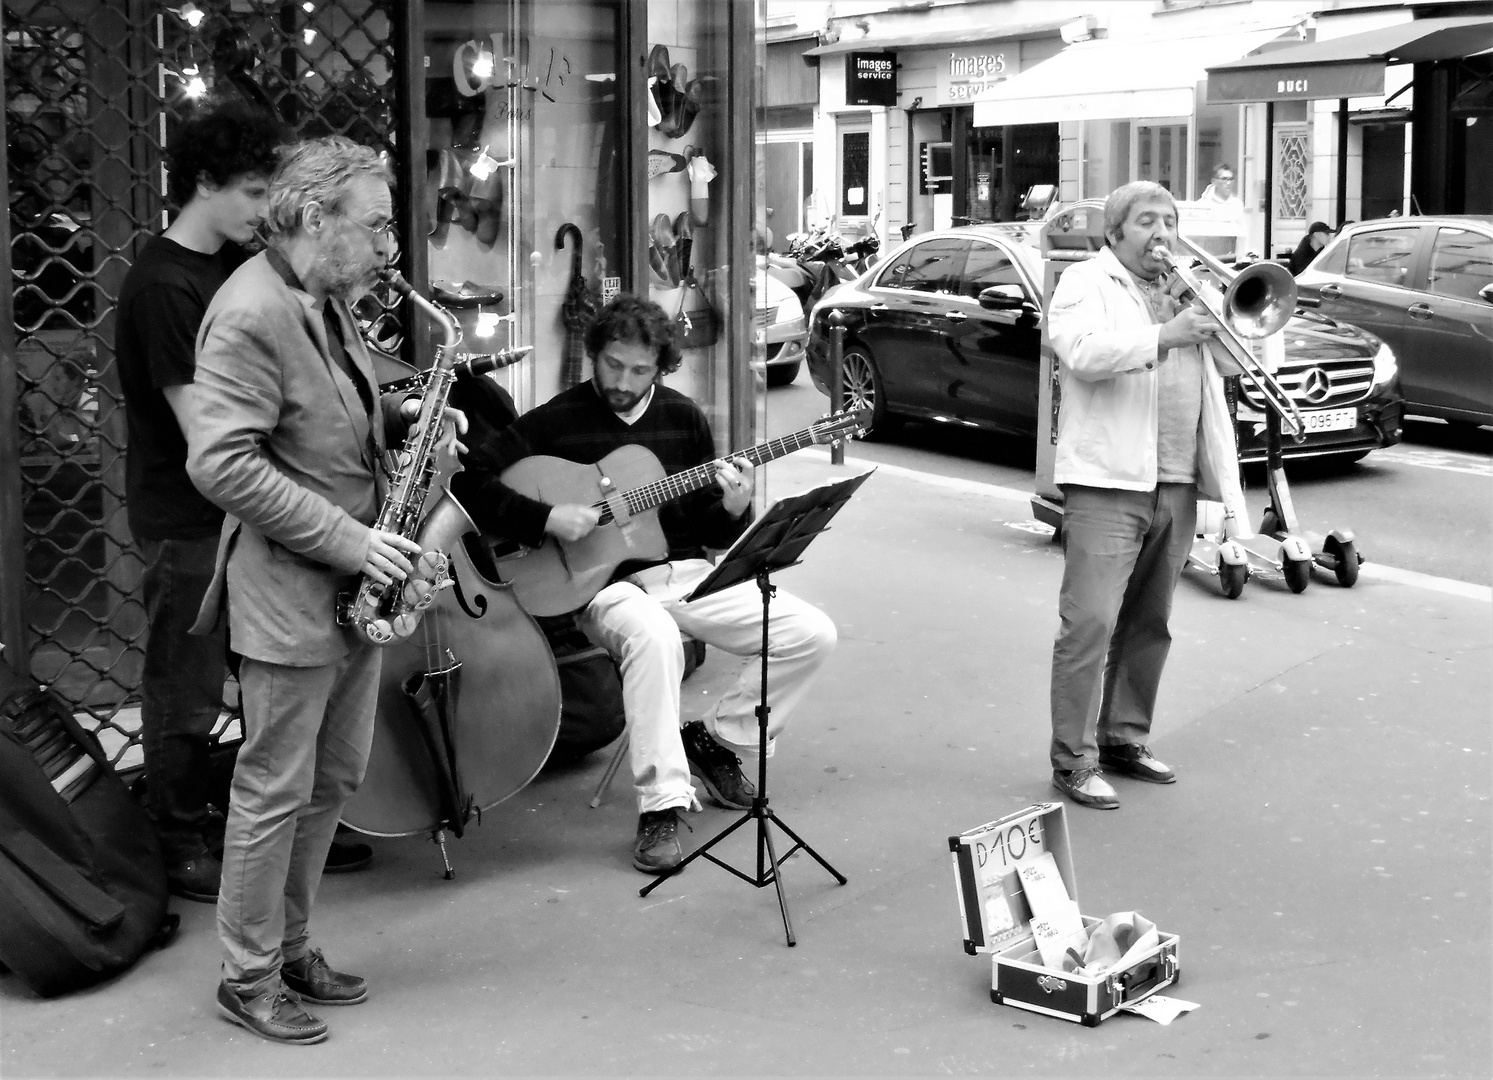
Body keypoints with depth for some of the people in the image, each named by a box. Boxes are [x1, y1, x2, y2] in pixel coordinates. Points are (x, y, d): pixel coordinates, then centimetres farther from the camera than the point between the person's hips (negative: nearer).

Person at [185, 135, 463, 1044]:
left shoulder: (331, 303, 10)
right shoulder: (250, 316, -20)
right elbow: (221, 463, -25)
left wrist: (398, 415, 2)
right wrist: (348, 540, -23)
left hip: (355, 588, 9)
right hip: (289, 593, -9)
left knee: (335, 781, 16)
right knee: (276, 792, 1)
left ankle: (292, 947, 30)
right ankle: (249, 980, 15)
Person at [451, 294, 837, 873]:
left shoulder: (683, 418, 10)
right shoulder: (556, 421, -3)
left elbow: (710, 531, 14)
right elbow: (469, 479, -11)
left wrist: (733, 509, -10)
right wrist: (545, 518, -21)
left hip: (685, 571, 5)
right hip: (607, 583, -5)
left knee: (812, 634, -9)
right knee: (653, 637, -40)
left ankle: (716, 738, 11)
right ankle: (661, 804, -30)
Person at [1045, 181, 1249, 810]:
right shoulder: (1086, 283, 1)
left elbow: (1229, 363, 21)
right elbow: (1083, 352, -19)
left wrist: (1214, 315, 4)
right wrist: (1166, 335, -23)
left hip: (1177, 485, 7)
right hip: (1107, 480, -7)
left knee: (1148, 624, 12)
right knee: (1090, 623, -10)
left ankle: (1125, 740, 23)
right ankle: (1074, 761, -6)